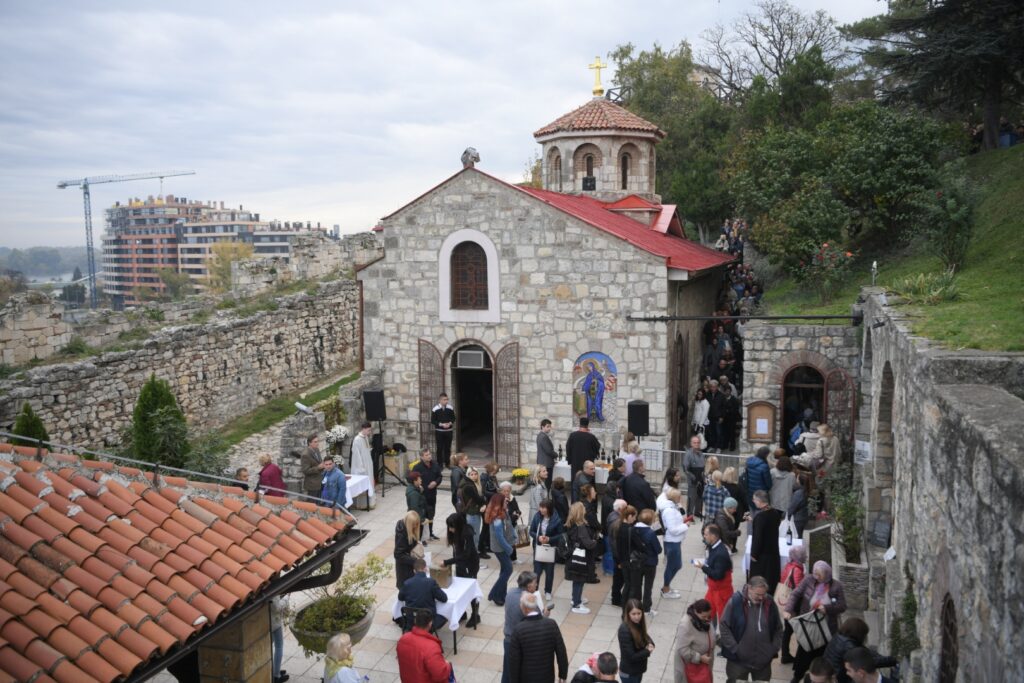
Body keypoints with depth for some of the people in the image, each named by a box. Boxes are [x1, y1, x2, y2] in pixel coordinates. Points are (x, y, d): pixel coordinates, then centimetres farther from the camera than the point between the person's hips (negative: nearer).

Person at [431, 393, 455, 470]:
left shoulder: (450, 408, -2)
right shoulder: (435, 409, -9)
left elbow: (453, 418, 8)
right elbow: (433, 421, -5)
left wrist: (450, 423, -13)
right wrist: (441, 424, -18)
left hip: (449, 431, 2)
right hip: (439, 431, -2)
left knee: (448, 448, 9)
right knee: (440, 448, 2)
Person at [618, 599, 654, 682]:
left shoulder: (639, 624, -4)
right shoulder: (624, 630, -28)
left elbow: (645, 637, 14)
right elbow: (631, 656, -26)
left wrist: (650, 644, -9)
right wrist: (647, 651, -14)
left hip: (638, 670, 8)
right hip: (628, 673, -8)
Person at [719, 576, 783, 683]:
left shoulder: (770, 603, -3)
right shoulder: (735, 602, -15)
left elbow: (778, 628, 10)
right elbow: (724, 627, -11)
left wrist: (775, 648, 1)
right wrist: (735, 649, -14)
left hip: (764, 660, 3)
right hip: (739, 660, -3)